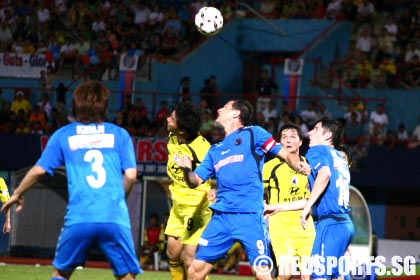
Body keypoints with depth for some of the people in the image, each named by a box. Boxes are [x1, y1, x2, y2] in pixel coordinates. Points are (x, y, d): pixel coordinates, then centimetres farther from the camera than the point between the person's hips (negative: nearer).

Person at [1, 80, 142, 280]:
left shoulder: (63, 135, 13)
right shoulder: (120, 134, 12)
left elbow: (39, 170, 9)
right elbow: (131, 175, 4)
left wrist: (17, 194, 24)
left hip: (79, 218, 1)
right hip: (114, 218, 0)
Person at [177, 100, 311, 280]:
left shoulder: (253, 134, 6)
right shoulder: (215, 150, 22)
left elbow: (286, 155, 1)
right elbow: (196, 181, 21)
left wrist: (298, 165, -20)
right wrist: (187, 170, -2)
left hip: (250, 216, -6)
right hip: (221, 217, 6)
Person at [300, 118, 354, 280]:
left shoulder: (317, 151, 1)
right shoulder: (340, 159, 24)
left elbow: (324, 174, -23)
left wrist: (307, 207, -20)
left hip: (330, 223, -8)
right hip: (346, 223, 8)